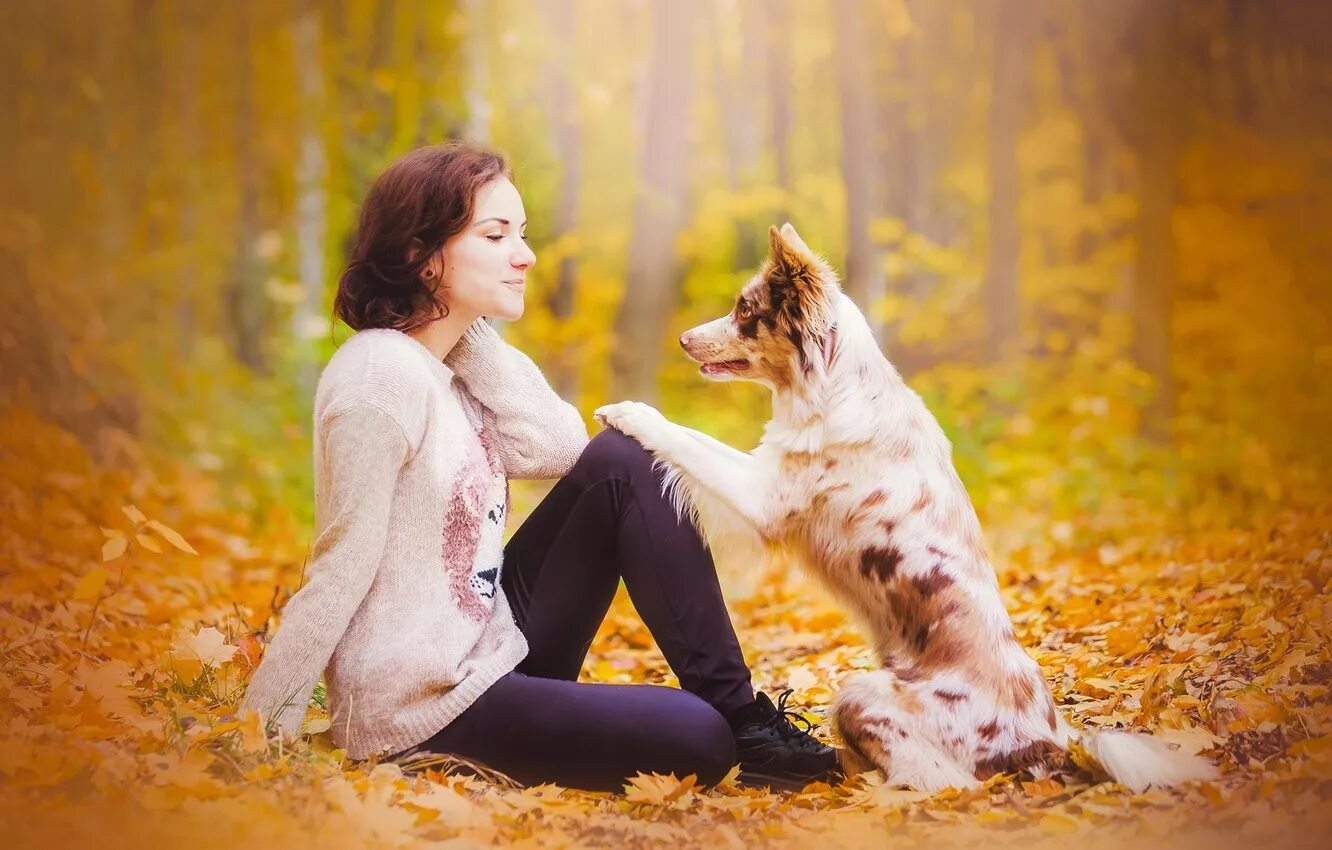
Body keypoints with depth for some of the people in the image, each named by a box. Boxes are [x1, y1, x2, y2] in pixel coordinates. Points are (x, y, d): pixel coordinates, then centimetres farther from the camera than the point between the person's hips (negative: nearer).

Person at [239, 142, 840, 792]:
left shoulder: (452, 359, 8)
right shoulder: (382, 377, -20)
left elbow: (559, 448, -3)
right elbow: (342, 572, -19)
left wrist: (475, 334, -5)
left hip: (491, 648, 9)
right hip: (423, 710, -9)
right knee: (698, 741, -22)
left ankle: (742, 714, 0)